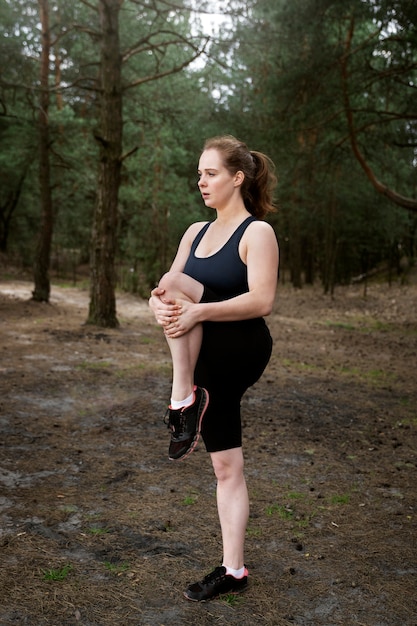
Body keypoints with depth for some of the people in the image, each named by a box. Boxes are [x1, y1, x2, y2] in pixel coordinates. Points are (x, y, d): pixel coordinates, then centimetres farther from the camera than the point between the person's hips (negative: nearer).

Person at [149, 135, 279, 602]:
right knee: (226, 467, 8)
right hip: (209, 360, 7)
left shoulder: (257, 231, -7)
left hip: (242, 351, -7)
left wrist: (196, 309, -30)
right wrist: (158, 302, -18)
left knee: (179, 284, -24)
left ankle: (184, 401, -17)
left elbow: (262, 300, -19)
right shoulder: (196, 232, 14)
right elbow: (166, 287, 8)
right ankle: (233, 571, 18)